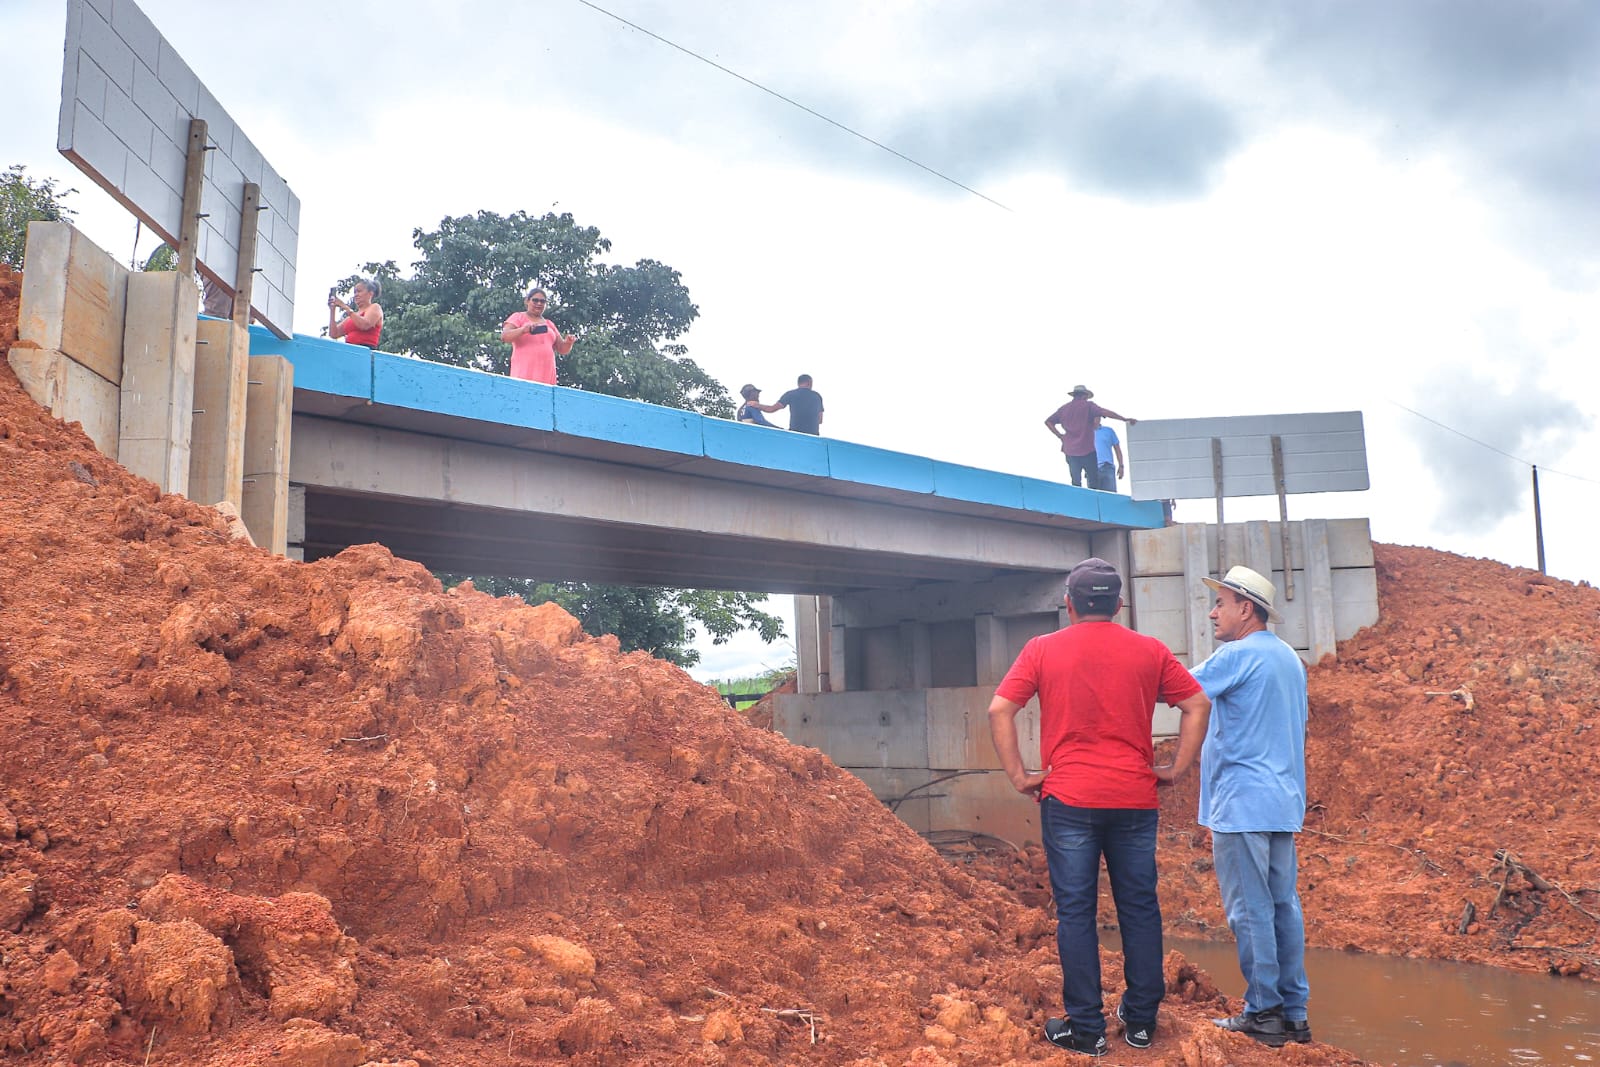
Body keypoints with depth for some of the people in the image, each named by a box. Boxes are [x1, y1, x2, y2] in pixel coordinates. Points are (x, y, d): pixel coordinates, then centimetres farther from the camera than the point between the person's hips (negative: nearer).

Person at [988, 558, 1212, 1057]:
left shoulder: (1043, 649, 0)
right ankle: (1141, 1020, 23)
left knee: (1075, 912, 5)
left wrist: (1019, 776, -1)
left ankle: (1086, 1027, 10)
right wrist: (1176, 769, 7)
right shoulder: (1149, 651, 5)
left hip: (1069, 800, -2)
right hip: (1136, 800, 2)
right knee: (1140, 908, 14)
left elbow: (1000, 710, -6)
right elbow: (1197, 705, 4)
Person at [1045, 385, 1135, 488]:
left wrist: (1060, 436, 8)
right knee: (1093, 481, 1)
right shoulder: (1088, 405, -2)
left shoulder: (1064, 408, 11)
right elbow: (1105, 412, -14)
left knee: (1076, 482, 7)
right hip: (1087, 450, -4)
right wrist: (1125, 419, -13)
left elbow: (1048, 422, 9)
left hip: (1070, 451, 4)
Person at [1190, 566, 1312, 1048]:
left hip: (1242, 803, -9)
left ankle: (1263, 1013, 4)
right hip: (1284, 801, 9)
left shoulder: (1238, 655, -12)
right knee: (1284, 905, 11)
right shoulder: (1290, 658, 16)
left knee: (1250, 909, -2)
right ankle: (1293, 1012, 17)